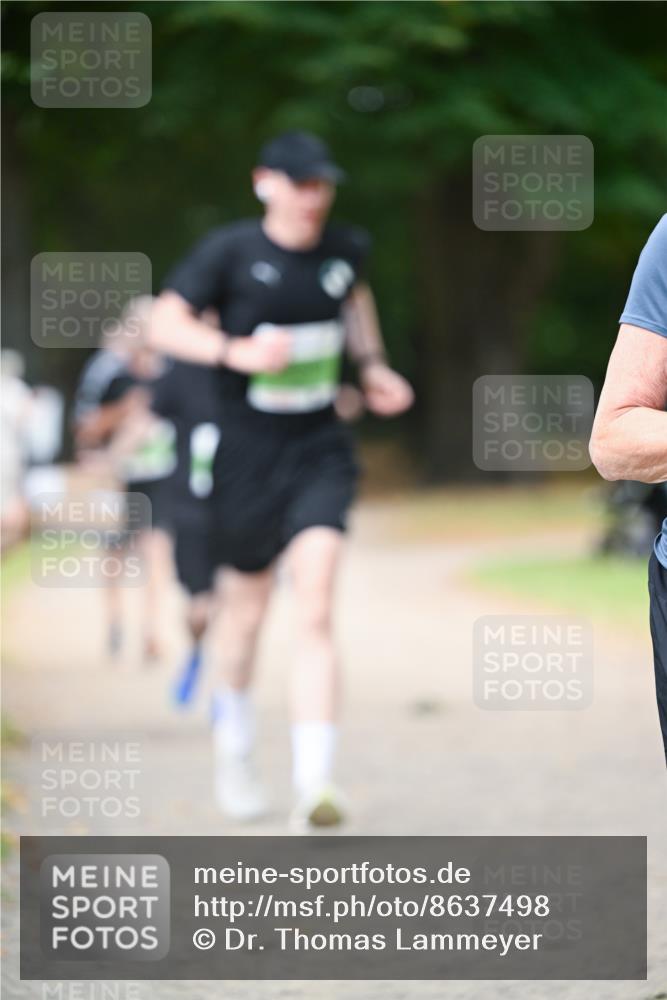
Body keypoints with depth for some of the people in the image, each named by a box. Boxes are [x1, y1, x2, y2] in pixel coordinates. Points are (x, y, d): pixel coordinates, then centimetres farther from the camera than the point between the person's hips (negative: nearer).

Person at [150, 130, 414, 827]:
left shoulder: (343, 248, 3)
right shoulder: (229, 252, -9)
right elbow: (165, 324, -12)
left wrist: (370, 364, 13)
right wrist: (235, 351, -27)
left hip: (320, 454, 1)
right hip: (247, 455, -1)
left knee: (315, 615, -15)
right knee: (246, 607, 14)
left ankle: (313, 783, -23)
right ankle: (234, 744, 42)